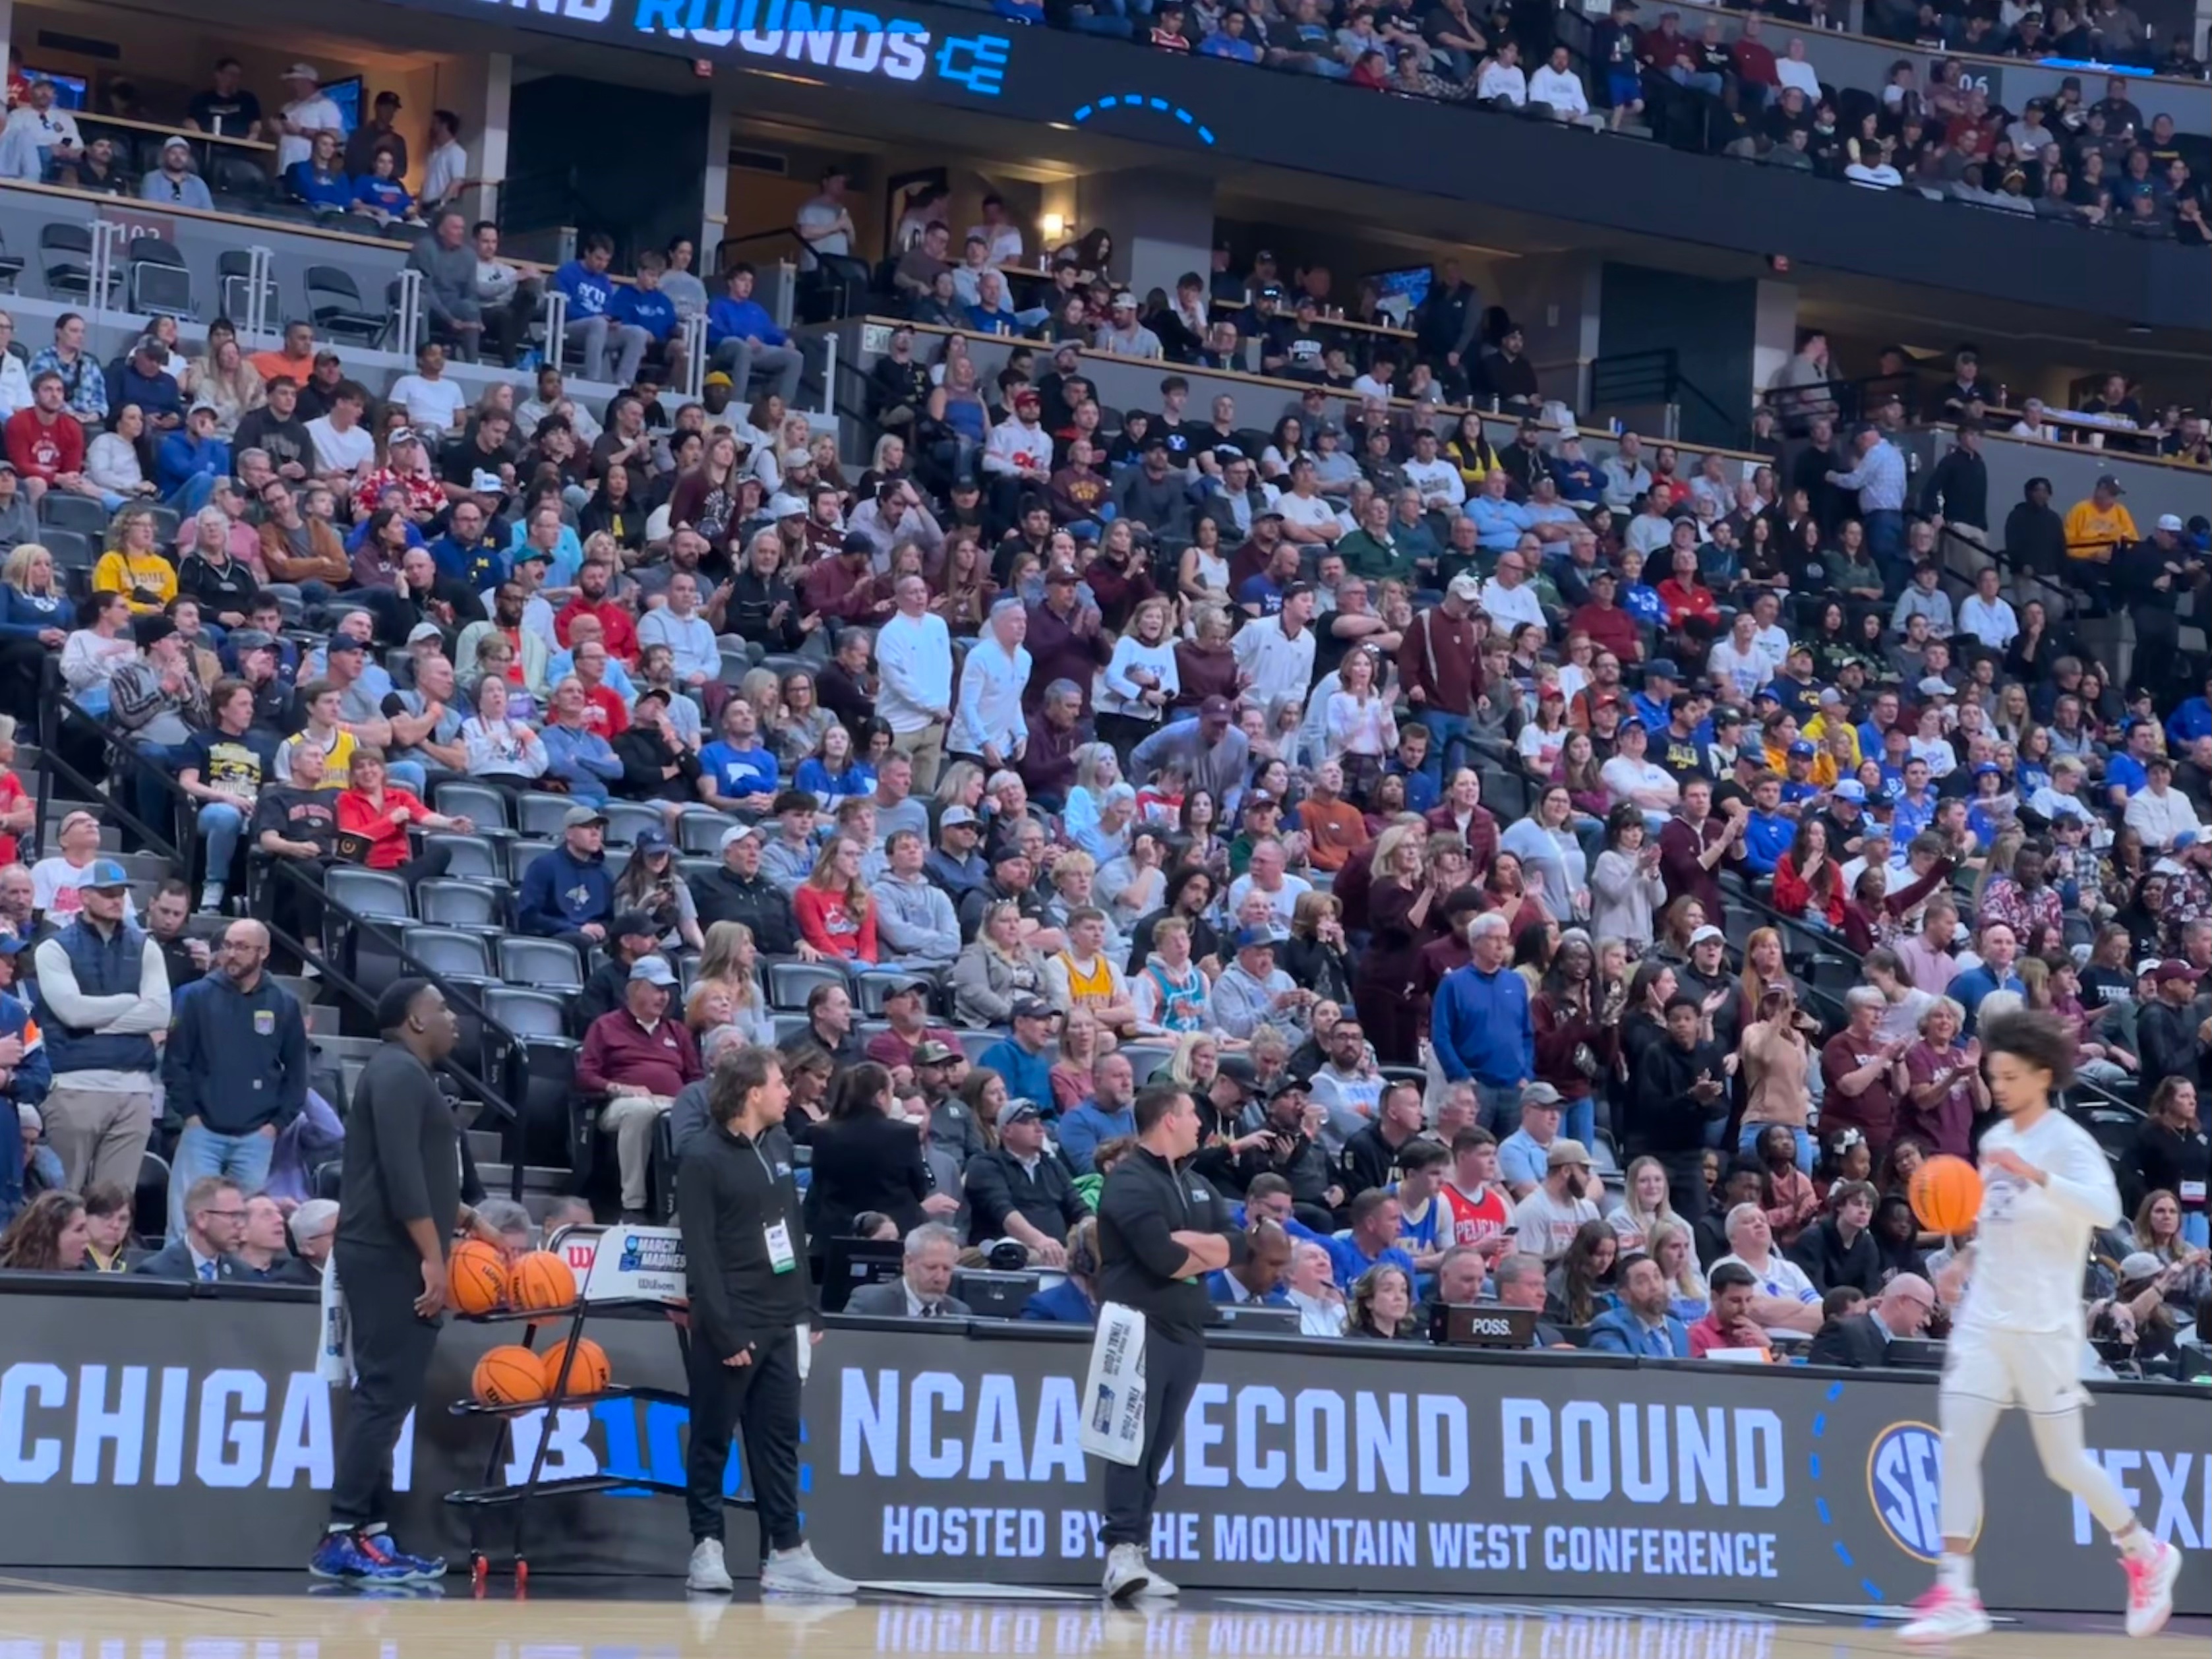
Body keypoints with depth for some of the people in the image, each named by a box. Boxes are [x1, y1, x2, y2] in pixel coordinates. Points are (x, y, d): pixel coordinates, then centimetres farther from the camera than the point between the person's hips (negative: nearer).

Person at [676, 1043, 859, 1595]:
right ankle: (707, 1549, 8)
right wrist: (724, 1331, -17)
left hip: (781, 1322, 7)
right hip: (731, 1327, -7)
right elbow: (700, 1252, -13)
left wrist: (807, 1309, 13)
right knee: (712, 1441, 3)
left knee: (780, 1440, 7)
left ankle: (786, 1552, 8)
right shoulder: (703, 1160, -10)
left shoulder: (780, 1146, 11)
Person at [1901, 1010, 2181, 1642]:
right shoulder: (1995, 1140, 10)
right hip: (1983, 1320, 6)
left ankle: (2146, 1555, 28)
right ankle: (1955, 1595, -12)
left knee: (2063, 1464, 4)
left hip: (2044, 1327, -6)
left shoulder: (2068, 1142, -10)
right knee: (1957, 1445, -9)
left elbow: (2106, 1209, -29)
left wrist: (2036, 1175, -39)